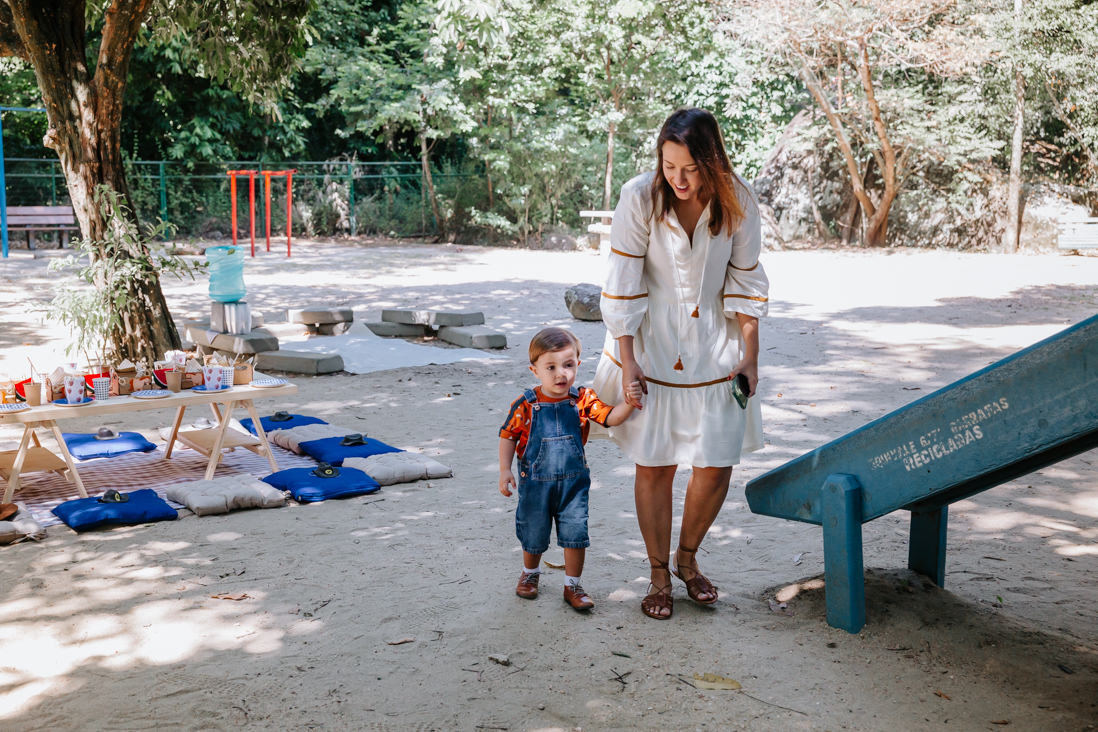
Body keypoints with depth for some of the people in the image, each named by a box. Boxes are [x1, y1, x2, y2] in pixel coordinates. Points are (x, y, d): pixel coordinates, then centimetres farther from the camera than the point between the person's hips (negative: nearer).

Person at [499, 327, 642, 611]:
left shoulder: (583, 399, -9)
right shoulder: (526, 405, -15)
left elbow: (611, 417, -16)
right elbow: (508, 436, -6)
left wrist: (629, 402, -34)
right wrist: (505, 470, -11)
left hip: (573, 481, 1)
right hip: (535, 482, -1)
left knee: (575, 533, 1)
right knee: (534, 534, 15)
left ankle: (572, 585, 19)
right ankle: (530, 573, 44)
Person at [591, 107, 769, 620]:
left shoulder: (737, 202, -9)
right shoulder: (640, 198, -16)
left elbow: (745, 281, 2)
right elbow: (623, 284, -11)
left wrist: (750, 356, 1)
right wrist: (627, 361, -12)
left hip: (713, 345, 2)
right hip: (650, 345, -2)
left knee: (717, 465, 2)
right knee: (654, 465, 3)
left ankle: (687, 559, 28)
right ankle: (659, 576, 21)